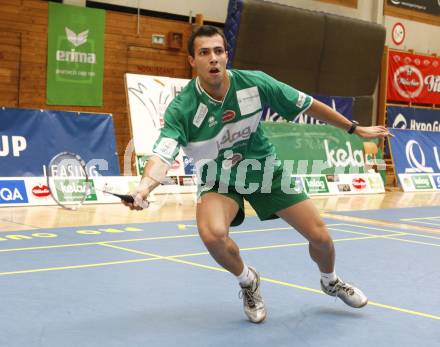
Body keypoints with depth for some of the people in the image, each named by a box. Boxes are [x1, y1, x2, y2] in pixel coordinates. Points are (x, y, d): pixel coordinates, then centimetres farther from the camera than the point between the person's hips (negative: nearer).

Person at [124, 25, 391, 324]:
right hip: (219, 179, -2)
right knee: (213, 234, -33)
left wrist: (356, 129, 2)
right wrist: (145, 186, -59)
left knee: (320, 236, -2)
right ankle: (248, 281, 2)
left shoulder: (255, 83, -20)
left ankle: (331, 282, 37)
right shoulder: (182, 108, -25)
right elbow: (162, 155, -36)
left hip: (264, 169, 2)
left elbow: (308, 105, -7)